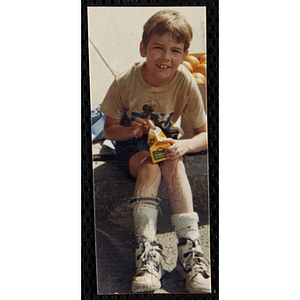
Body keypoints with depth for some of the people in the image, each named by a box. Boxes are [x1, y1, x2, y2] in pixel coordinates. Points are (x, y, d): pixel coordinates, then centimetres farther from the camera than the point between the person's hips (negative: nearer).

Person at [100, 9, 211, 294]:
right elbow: (109, 129, -7)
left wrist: (185, 145, -34)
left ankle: (190, 247, -35)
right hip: (131, 145, -1)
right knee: (150, 165, -33)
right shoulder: (125, 82, -18)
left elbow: (205, 134, -11)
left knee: (173, 163, -33)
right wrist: (131, 131, -29)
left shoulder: (186, 83, -17)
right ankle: (147, 250, -38)